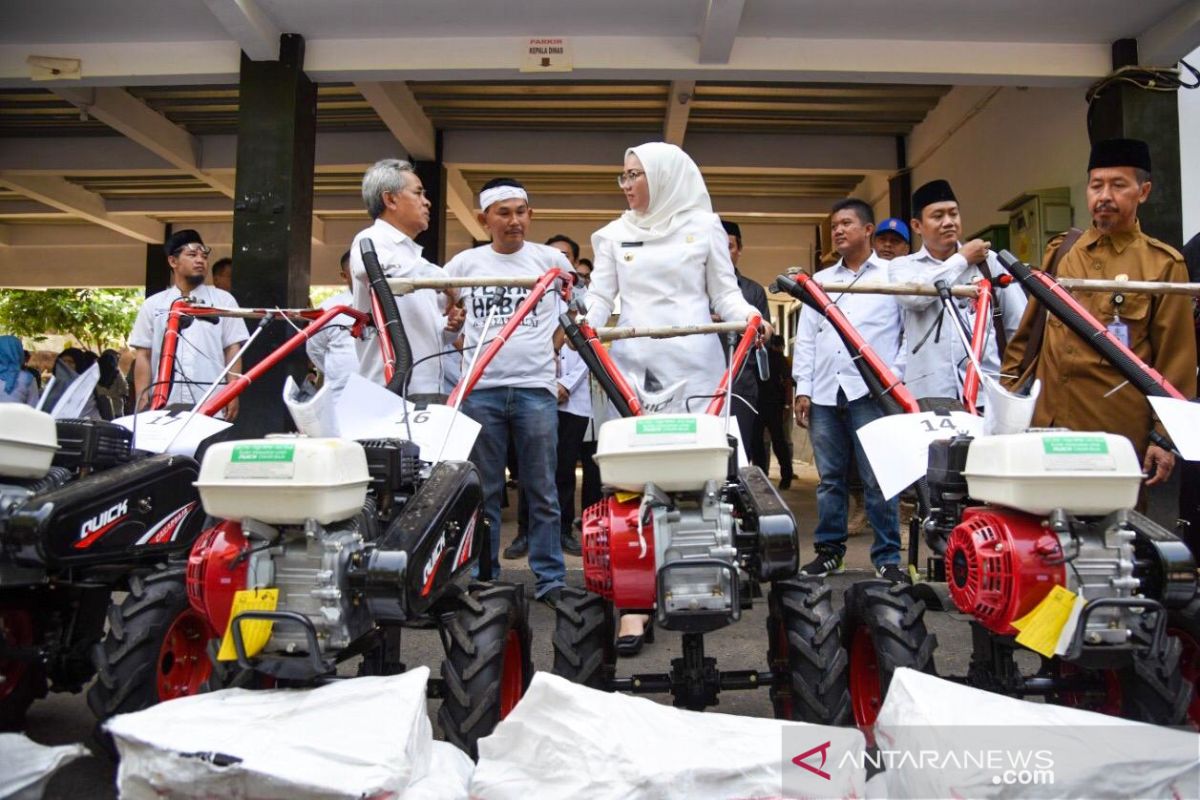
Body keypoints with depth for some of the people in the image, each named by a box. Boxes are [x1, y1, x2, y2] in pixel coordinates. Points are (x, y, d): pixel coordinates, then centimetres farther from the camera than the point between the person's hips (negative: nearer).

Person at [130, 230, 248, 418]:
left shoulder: (223, 300, 9)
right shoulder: (153, 305, 12)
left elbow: (233, 350, 5)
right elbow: (143, 356, 10)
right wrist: (142, 399, 0)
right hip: (164, 404, 1)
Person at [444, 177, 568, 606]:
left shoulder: (551, 260, 6)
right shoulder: (465, 263, 9)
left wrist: (554, 342, 6)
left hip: (536, 387, -1)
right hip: (481, 389, 1)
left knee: (542, 491, 3)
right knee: (483, 491, 8)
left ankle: (551, 579, 10)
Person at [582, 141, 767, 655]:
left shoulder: (704, 226, 10)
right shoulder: (614, 234, 16)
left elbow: (725, 292, 7)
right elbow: (600, 297, 10)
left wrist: (748, 316, -13)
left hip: (694, 366, -1)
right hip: (633, 365, 1)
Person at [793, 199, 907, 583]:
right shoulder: (819, 281, 19)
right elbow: (805, 338, 15)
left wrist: (896, 374, -7)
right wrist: (803, 388, 7)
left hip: (871, 393, -4)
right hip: (824, 393, 4)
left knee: (878, 479, -4)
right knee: (829, 478, 9)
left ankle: (887, 557, 5)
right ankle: (829, 549, 19)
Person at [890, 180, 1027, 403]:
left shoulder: (989, 261, 13)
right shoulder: (903, 265, 11)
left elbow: (1020, 326, 13)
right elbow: (913, 295, -13)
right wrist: (962, 259, 1)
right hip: (928, 393, -1)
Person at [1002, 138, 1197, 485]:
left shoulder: (1163, 265, 0)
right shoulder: (1060, 252, 10)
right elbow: (1028, 331, 15)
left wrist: (1165, 437, -4)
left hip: (1117, 432, -3)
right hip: (1046, 422, 3)